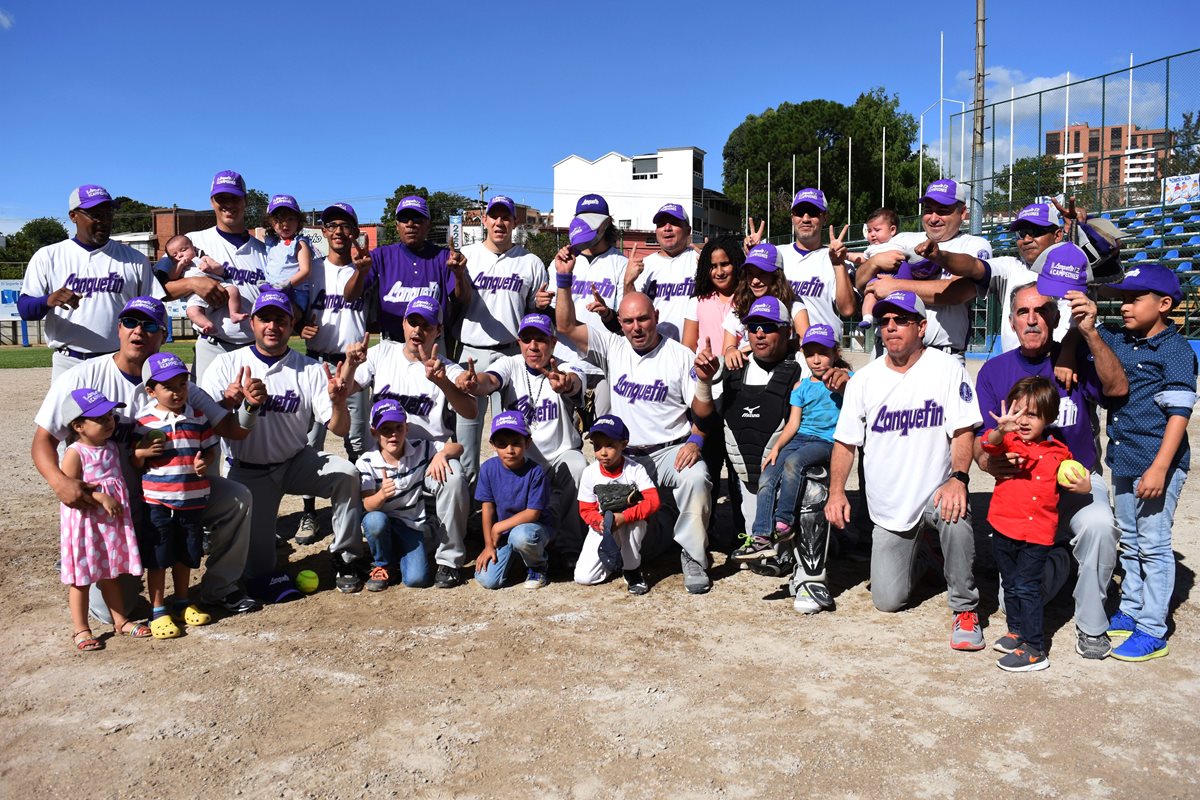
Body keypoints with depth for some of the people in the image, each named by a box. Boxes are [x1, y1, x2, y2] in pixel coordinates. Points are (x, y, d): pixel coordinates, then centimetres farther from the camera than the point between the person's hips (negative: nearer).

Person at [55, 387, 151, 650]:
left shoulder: (111, 446, 5)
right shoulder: (75, 453, -15)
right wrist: (100, 497, -25)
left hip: (113, 521, 6)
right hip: (84, 523, -6)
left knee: (109, 574, 17)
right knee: (82, 578, 5)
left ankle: (121, 621, 26)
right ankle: (81, 630, 16)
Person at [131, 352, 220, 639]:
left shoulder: (198, 418, 2)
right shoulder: (144, 422, -6)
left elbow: (210, 449, 8)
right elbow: (133, 462, 0)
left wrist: (205, 462, -13)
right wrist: (142, 453, -21)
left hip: (193, 500, 3)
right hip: (157, 501, -3)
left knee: (186, 555, 16)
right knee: (157, 558, 5)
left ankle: (183, 603, 33)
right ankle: (157, 611, 18)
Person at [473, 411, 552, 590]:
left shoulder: (535, 472, -19)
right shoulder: (488, 468, -8)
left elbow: (533, 513, -18)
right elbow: (488, 508, -3)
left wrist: (499, 527, -15)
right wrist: (489, 545, -3)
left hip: (533, 527, -4)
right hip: (501, 534, 4)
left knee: (520, 535, -40)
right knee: (486, 580, -12)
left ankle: (538, 566, -5)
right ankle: (513, 554, 21)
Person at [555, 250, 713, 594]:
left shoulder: (681, 355, 3)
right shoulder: (613, 348, 9)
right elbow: (567, 326, 0)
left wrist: (694, 440, -15)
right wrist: (564, 280, -9)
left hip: (672, 450, -2)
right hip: (626, 455, 2)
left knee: (696, 479, -32)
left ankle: (693, 556, -15)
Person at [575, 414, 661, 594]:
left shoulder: (635, 469, -17)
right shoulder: (590, 473, -12)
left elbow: (653, 501, -26)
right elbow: (586, 510, -6)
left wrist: (624, 517, -36)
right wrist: (599, 522, -29)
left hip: (632, 528, -2)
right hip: (601, 529, 2)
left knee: (631, 520, -40)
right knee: (583, 577, -14)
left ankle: (632, 569, -15)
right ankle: (615, 558, 17)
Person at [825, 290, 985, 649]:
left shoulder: (947, 369, -5)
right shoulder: (863, 380, 1)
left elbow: (963, 431, -9)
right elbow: (845, 442, 4)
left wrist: (958, 477, -26)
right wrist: (836, 491, -9)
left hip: (935, 492, -2)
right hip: (888, 507, 3)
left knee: (954, 513, -39)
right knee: (887, 600, 1)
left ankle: (965, 608, -15)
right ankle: (913, 550, 36)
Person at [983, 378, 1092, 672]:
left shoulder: (1057, 452, 1)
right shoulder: (1009, 441, -2)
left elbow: (1071, 480, 16)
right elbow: (989, 445, -25)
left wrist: (1082, 486, -7)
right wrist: (1001, 430, -46)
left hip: (1037, 532, -2)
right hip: (1003, 527, 2)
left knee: (1026, 587, -5)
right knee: (1010, 585, 17)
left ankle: (1034, 650, 3)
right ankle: (1016, 631, 36)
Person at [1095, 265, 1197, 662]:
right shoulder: (1118, 341, 8)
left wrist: (1159, 468, -24)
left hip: (1156, 463, -8)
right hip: (1123, 460, 8)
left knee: (1153, 545, -2)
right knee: (1129, 541, 18)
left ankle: (1152, 632, 6)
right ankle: (1130, 612, 31)